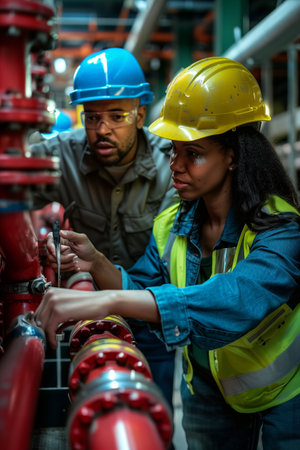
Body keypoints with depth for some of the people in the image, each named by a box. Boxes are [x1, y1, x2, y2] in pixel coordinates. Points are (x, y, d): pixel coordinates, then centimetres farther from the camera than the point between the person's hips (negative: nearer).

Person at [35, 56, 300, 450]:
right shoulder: (172, 225, -7)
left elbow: (236, 300, -47)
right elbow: (141, 289, -1)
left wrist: (108, 301, -55)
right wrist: (97, 265, -23)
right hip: (208, 388, 5)